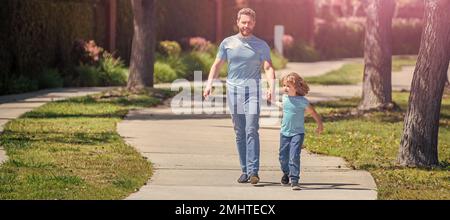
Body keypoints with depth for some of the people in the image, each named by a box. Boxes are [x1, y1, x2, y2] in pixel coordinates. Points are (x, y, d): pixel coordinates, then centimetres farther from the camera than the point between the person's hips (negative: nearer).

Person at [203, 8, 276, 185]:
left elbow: (268, 68, -2)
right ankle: (245, 171, 11)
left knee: (251, 131, -13)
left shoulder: (261, 45, 7)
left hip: (253, 91, -2)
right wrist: (209, 83, -4)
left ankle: (253, 171, -17)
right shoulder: (227, 43, 11)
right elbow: (217, 65, 12)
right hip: (233, 90, 2)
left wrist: (271, 86, -19)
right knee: (239, 133, 5)